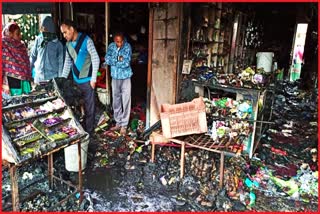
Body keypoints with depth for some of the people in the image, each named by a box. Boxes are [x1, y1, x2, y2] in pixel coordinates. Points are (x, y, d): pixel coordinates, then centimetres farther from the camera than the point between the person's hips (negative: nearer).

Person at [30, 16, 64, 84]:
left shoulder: (58, 44, -4)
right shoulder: (38, 40, 2)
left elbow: (60, 62, -2)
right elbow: (33, 56, 11)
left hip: (53, 77, -2)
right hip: (39, 76, 3)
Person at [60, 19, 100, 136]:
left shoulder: (86, 40, -12)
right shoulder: (68, 44, 8)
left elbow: (96, 59, -12)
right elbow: (67, 62, 16)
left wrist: (93, 78, -14)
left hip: (87, 80, -6)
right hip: (75, 81, 7)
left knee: (89, 107, 2)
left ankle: (89, 132, 14)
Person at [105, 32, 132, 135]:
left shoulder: (127, 47, -11)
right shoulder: (111, 46, 0)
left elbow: (126, 62, -20)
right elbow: (107, 59, -11)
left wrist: (113, 61, -12)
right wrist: (119, 60, -19)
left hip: (125, 77, -4)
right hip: (115, 77, 4)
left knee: (126, 101, -1)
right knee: (116, 101, 12)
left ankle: (124, 125, 9)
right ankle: (118, 123, 26)